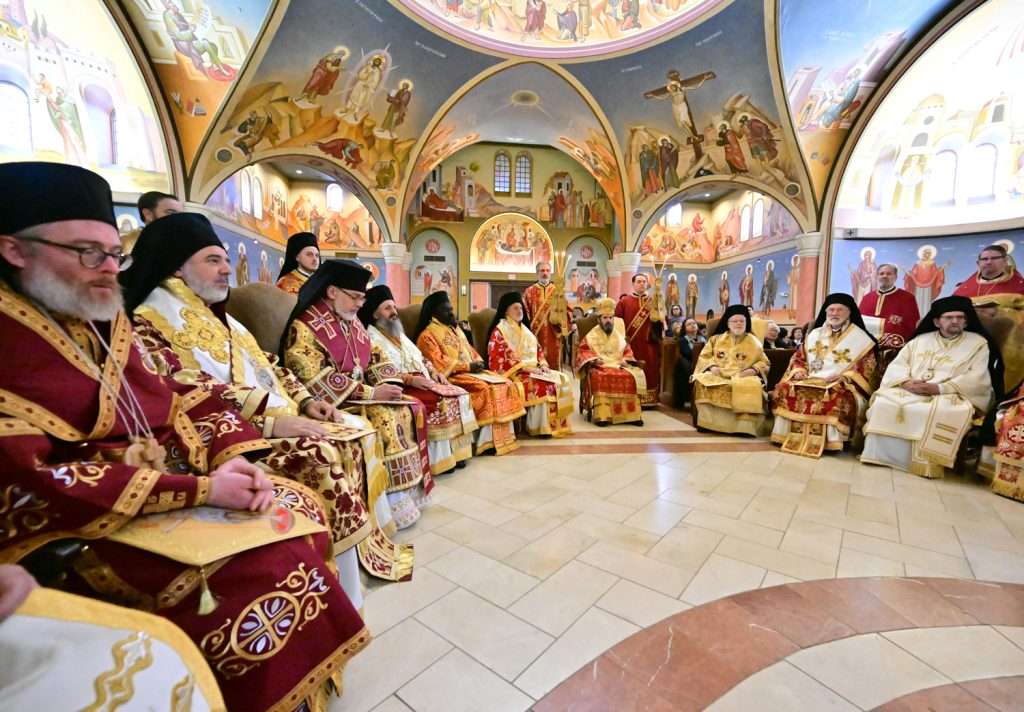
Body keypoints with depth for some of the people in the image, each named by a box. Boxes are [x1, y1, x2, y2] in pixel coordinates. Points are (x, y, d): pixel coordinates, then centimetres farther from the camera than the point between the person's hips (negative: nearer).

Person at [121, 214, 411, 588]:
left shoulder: (218, 316, 21)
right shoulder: (150, 323, -6)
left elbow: (264, 366, 20)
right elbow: (191, 396, -20)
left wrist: (305, 401, 4)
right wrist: (269, 420, -26)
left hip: (274, 420, 9)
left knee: (358, 430, -4)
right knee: (320, 455, -28)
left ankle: (367, 541, 2)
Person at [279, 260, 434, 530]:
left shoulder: (352, 322, 11)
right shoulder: (304, 327, -15)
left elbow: (374, 358, 15)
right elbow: (317, 380, -23)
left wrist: (388, 384, -6)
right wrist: (371, 392, -23)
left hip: (360, 395, 8)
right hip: (332, 403, -8)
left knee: (412, 409, -8)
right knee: (385, 417, -27)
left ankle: (410, 486, -4)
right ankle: (395, 499, -16)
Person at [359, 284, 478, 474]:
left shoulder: (398, 334, 22)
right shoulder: (371, 339, -6)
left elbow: (419, 357, 23)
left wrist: (433, 371, 5)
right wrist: (410, 379, -25)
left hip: (423, 382, 9)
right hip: (401, 389, -8)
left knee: (459, 395, -7)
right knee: (441, 401, -26)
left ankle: (455, 450, -3)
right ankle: (440, 459, -16)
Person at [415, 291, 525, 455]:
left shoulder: (456, 329, 21)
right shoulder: (428, 335, -6)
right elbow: (439, 363, -16)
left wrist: (478, 362, -1)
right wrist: (468, 366, -18)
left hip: (471, 371, 8)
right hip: (452, 376, -8)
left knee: (505, 384, -10)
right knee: (485, 389, -30)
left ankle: (503, 436, -11)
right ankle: (489, 440, -23)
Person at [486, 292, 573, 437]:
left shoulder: (524, 330, 19)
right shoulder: (499, 332, -7)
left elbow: (538, 350, 21)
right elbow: (497, 361, -16)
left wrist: (543, 364, 0)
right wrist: (524, 367, -20)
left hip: (532, 370, 8)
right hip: (513, 374, -8)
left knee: (563, 379, -9)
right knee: (546, 385, -28)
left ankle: (559, 422, -8)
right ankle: (541, 427, -17)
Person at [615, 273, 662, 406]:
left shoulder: (653, 301, 13)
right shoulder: (624, 301, 3)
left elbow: (660, 320, 8)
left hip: (649, 344, 3)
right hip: (631, 343, -3)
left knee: (650, 371, 4)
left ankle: (649, 399, 14)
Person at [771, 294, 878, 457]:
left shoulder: (861, 338, 6)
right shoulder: (814, 334, 19)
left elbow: (867, 366, -2)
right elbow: (798, 357, 19)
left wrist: (842, 377, -17)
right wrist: (799, 370, -3)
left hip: (842, 386, -3)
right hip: (810, 381, 4)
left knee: (838, 397, -38)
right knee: (785, 389, -24)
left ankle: (830, 441, -27)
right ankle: (789, 436, -20)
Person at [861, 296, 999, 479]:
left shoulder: (978, 343, 10)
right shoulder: (920, 340, 19)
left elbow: (977, 379, -4)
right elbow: (897, 364, 9)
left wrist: (939, 388, -18)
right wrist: (906, 382, -13)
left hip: (950, 396, -3)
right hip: (909, 392, 3)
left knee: (935, 414, -37)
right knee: (884, 403, -27)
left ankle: (924, 464, -23)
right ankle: (881, 456, -21)